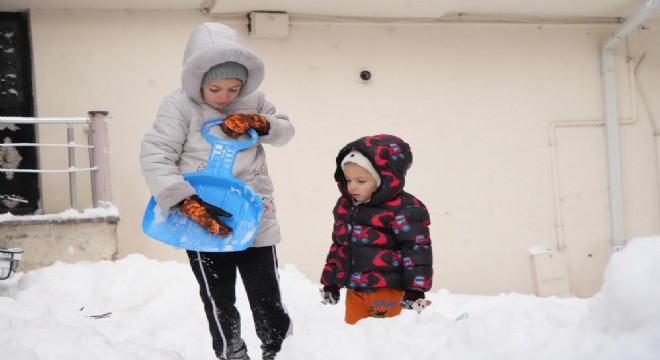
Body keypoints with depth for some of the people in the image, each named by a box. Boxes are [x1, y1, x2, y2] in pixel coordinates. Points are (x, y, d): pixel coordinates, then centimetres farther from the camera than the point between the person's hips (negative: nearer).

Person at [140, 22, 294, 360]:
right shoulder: (180, 105, -11)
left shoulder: (253, 100, 2)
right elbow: (155, 158, -16)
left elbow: (286, 130, 14)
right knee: (219, 305, 9)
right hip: (205, 225, -2)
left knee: (268, 302, 9)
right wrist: (188, 204, -28)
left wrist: (259, 124, -10)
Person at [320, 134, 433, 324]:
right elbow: (338, 245, 19)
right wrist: (329, 282, 20)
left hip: (385, 289, -7)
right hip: (354, 288, 7)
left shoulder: (404, 209, -13)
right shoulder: (344, 206, 9)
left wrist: (415, 289, -17)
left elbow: (417, 248, -14)